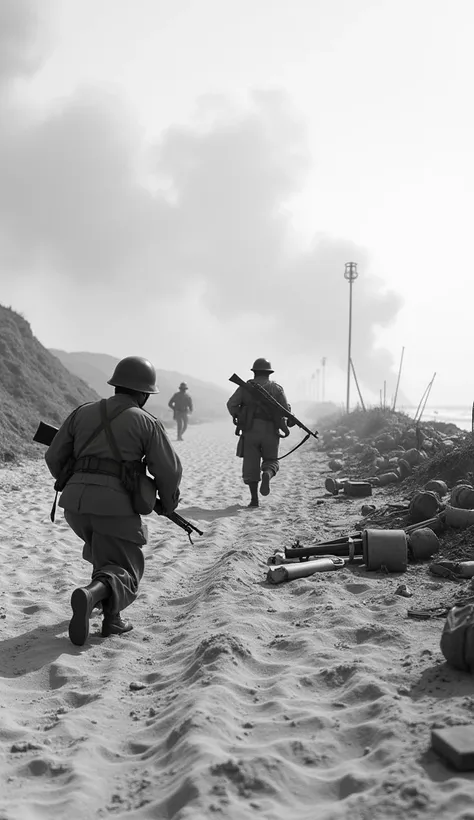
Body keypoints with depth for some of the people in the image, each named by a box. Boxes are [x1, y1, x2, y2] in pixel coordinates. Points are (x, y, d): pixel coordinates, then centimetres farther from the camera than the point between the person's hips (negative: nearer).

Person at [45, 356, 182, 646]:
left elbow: (55, 457, 15)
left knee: (107, 551, 31)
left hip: (75, 503, 5)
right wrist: (169, 503, 20)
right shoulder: (146, 422, 4)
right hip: (115, 504, -5)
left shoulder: (83, 412, 14)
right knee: (124, 573, 5)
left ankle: (111, 618, 26)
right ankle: (92, 594, -27)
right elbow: (169, 470, 2)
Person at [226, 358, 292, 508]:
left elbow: (231, 404, -4)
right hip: (270, 431, 0)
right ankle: (267, 474, -21)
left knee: (251, 463, 4)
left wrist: (237, 416, 14)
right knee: (271, 460, 14)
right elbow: (286, 411, -2)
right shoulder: (276, 388, 5)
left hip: (250, 429, 0)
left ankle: (254, 499, -1)